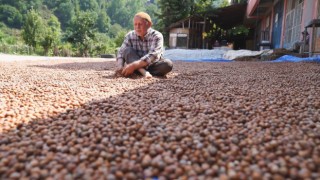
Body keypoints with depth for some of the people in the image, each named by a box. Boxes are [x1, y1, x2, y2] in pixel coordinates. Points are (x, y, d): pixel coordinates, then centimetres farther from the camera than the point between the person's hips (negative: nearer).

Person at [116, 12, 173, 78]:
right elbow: (121, 52, -9)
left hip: (153, 65, -2)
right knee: (127, 50, -22)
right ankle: (142, 71, -39)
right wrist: (120, 66, -32)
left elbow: (153, 55, -30)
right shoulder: (130, 36, -5)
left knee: (168, 64, -30)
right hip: (137, 67, 2)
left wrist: (134, 66, -40)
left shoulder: (156, 36, -17)